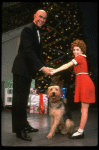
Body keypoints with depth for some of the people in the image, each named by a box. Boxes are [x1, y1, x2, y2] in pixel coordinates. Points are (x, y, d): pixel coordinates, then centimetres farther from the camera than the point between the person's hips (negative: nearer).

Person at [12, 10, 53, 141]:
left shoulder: (38, 32, 17)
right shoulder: (28, 29, -13)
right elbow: (29, 51, -22)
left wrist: (45, 67, 6)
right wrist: (42, 68, -25)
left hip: (28, 71, 9)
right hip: (22, 69, -9)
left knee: (24, 99, 15)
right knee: (19, 99, -5)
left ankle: (24, 125, 24)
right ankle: (19, 130, 1)